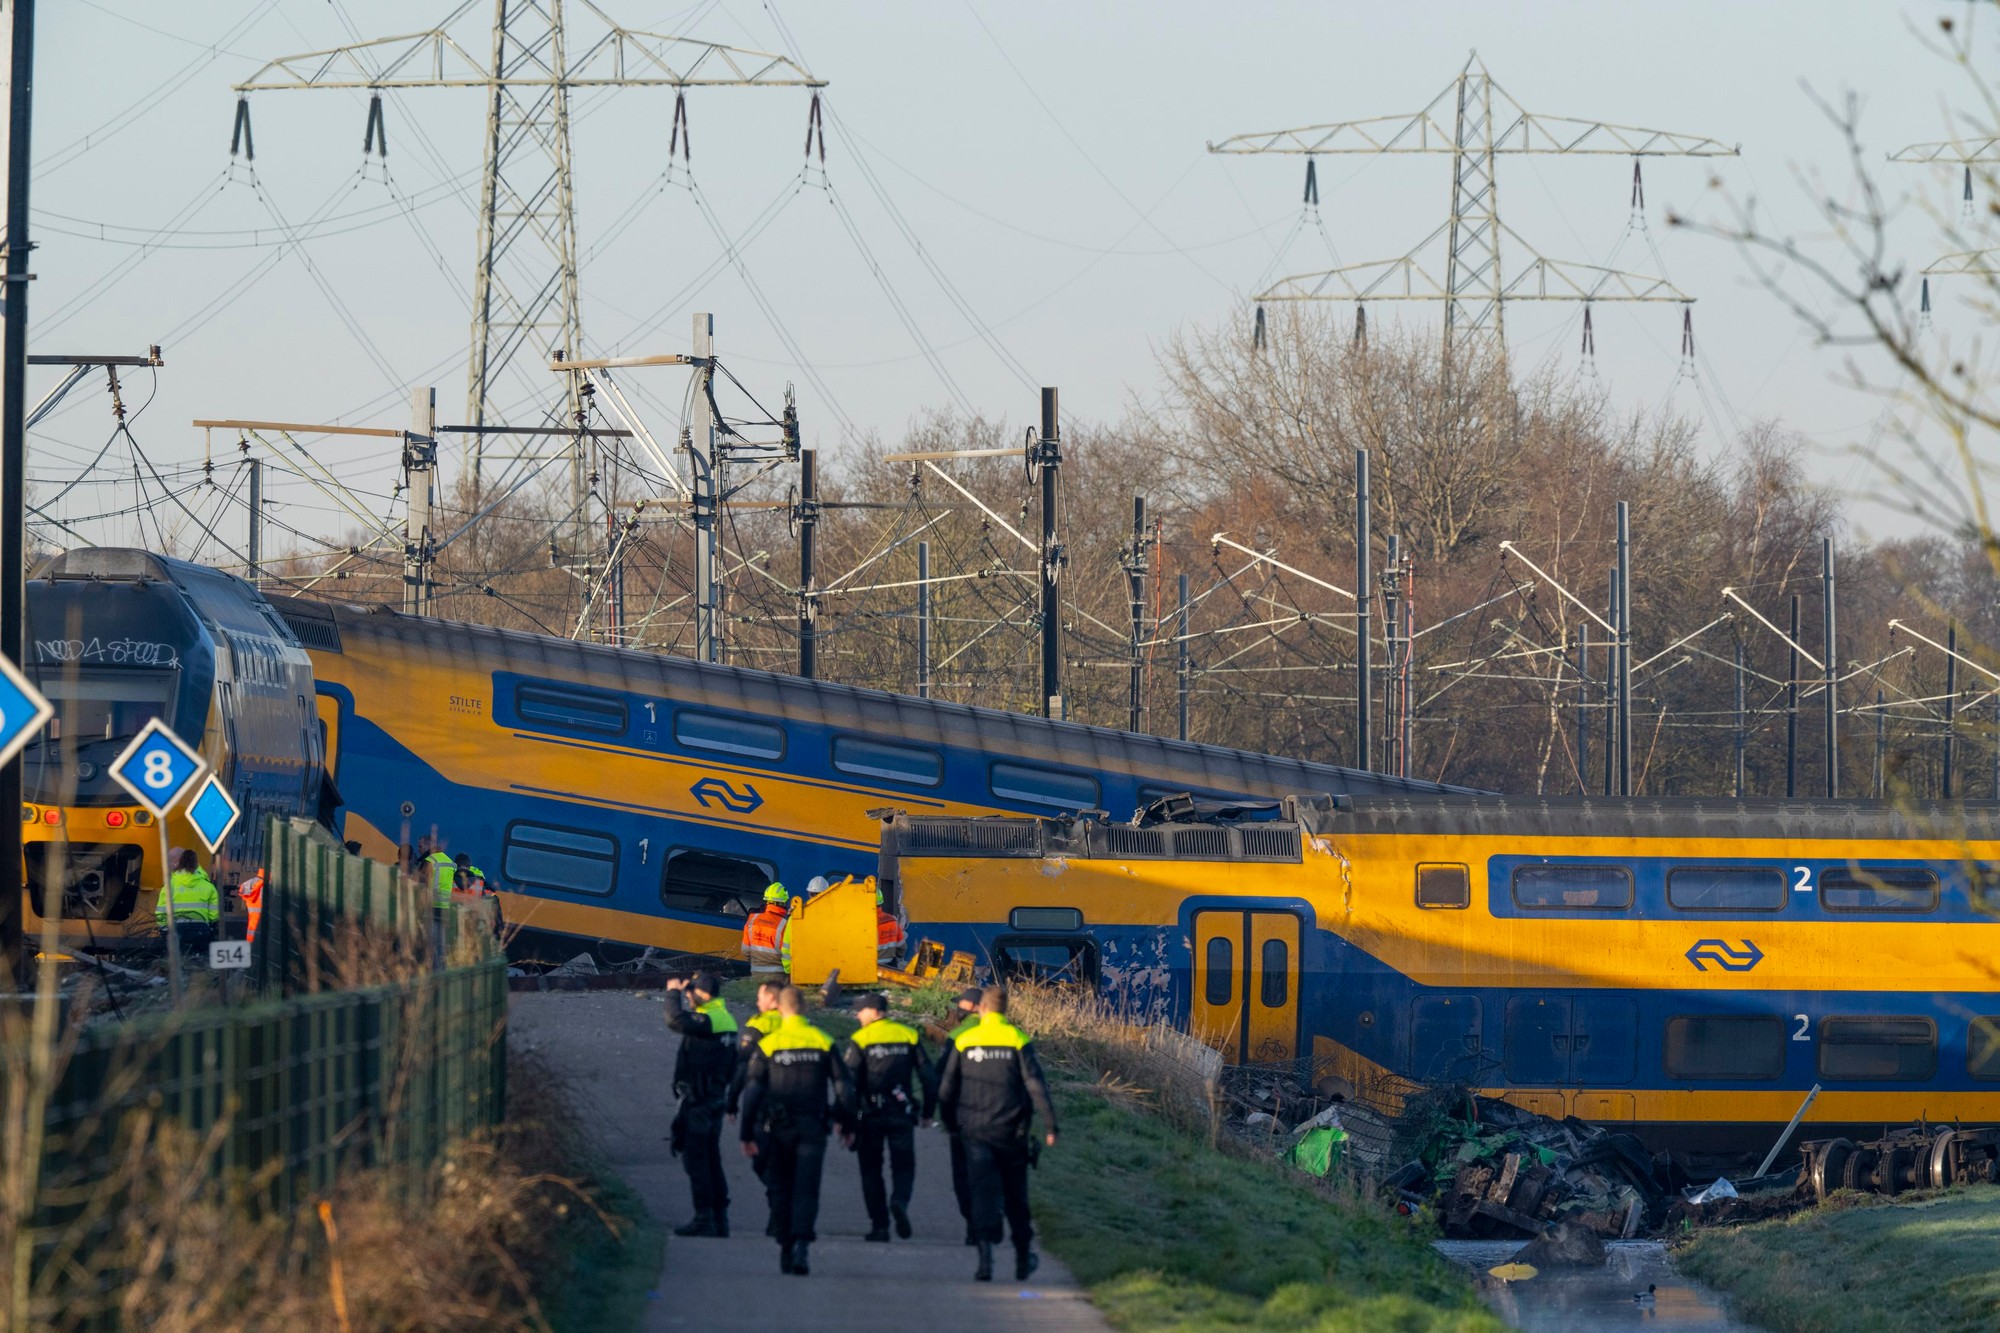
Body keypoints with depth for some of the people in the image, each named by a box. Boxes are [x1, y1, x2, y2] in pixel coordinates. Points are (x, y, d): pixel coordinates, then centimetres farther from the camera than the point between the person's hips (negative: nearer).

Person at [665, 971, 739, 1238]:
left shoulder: (708, 1020, -18)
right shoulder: (726, 1018, 12)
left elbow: (677, 1021, -32)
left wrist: (673, 993, -19)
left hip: (698, 1100, -9)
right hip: (715, 1099, 9)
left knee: (695, 1158, -5)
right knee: (711, 1158, 14)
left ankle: (704, 1218, -6)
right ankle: (719, 1217, 16)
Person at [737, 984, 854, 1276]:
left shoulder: (768, 1045, -2)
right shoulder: (824, 1042, 1)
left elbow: (752, 1091, -4)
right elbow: (843, 1087, 2)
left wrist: (748, 1134, 1)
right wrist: (846, 1122, 14)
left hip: (778, 1130, 0)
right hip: (812, 1128, 0)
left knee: (781, 1190, 13)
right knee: (806, 1191, -2)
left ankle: (785, 1251, 15)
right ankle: (800, 1244, -22)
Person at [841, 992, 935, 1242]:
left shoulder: (859, 1040, -5)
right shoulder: (910, 1036, 5)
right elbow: (929, 1077, 5)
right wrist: (927, 1111, 15)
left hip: (870, 1115, -2)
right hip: (901, 1114, 2)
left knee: (871, 1170, 9)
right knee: (903, 1165, 9)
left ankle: (879, 1225, 5)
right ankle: (900, 1201, -21)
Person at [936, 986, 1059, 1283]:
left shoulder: (963, 1041, 2)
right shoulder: (1018, 1040, -3)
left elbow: (946, 1089, 5)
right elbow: (1035, 1085, -9)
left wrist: (951, 1122, 20)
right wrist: (1049, 1125, -7)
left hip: (975, 1132, 0)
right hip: (1010, 1131, 0)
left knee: (983, 1192, -3)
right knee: (1015, 1195, 13)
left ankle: (985, 1252, -22)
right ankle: (1023, 1259, 23)